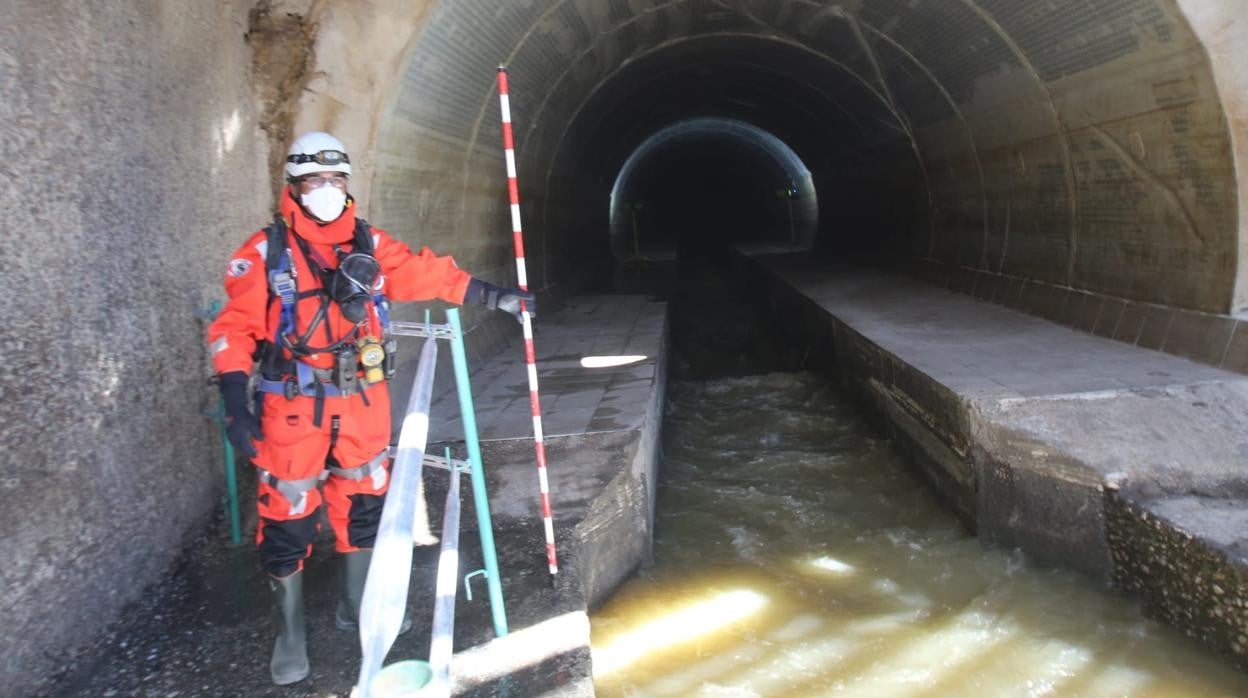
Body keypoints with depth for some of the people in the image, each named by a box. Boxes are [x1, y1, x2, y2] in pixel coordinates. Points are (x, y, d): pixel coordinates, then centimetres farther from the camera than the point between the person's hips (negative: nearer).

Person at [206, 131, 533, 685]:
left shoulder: (370, 244, 4)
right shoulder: (265, 253, -8)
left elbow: (428, 273, 11)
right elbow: (234, 329, -9)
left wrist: (492, 296, 10)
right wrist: (236, 404, -17)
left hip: (362, 400, 4)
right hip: (293, 407, -4)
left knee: (364, 501, 16)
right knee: (288, 514, 3)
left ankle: (357, 605, 37)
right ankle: (290, 634, 21)